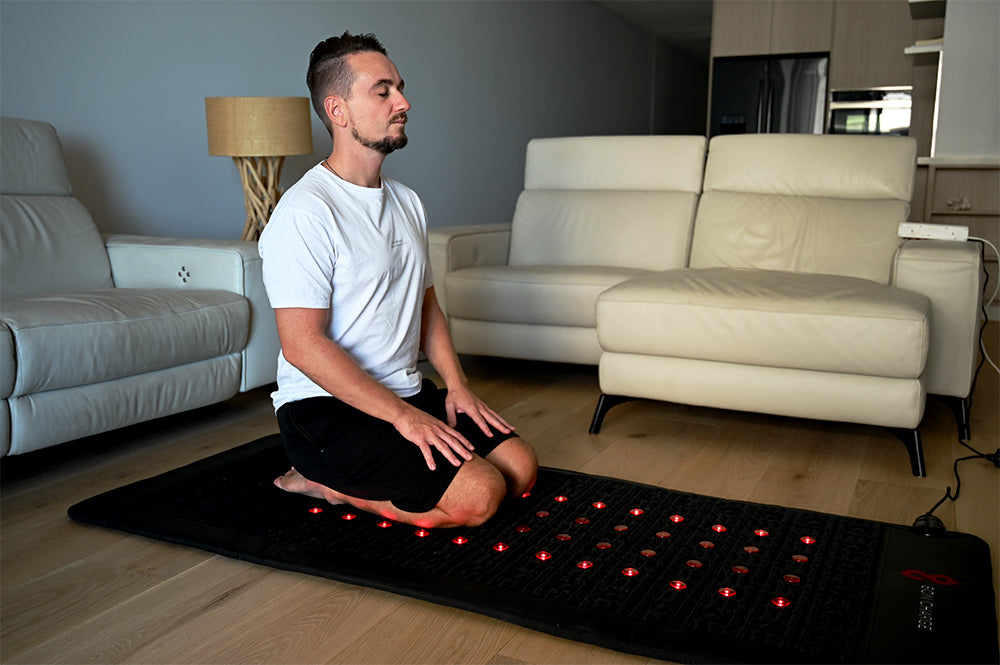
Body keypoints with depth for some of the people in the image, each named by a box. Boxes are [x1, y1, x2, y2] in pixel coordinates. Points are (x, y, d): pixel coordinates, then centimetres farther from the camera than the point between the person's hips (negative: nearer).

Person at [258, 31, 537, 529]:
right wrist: (403, 416, -23)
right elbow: (302, 343, -22)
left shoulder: (407, 202, 11)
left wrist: (456, 385, 2)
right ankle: (325, 479, -2)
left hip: (408, 392, 9)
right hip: (328, 408, -9)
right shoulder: (305, 212, -17)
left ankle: (352, 477, 10)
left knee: (521, 467, 0)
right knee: (477, 496, -21)